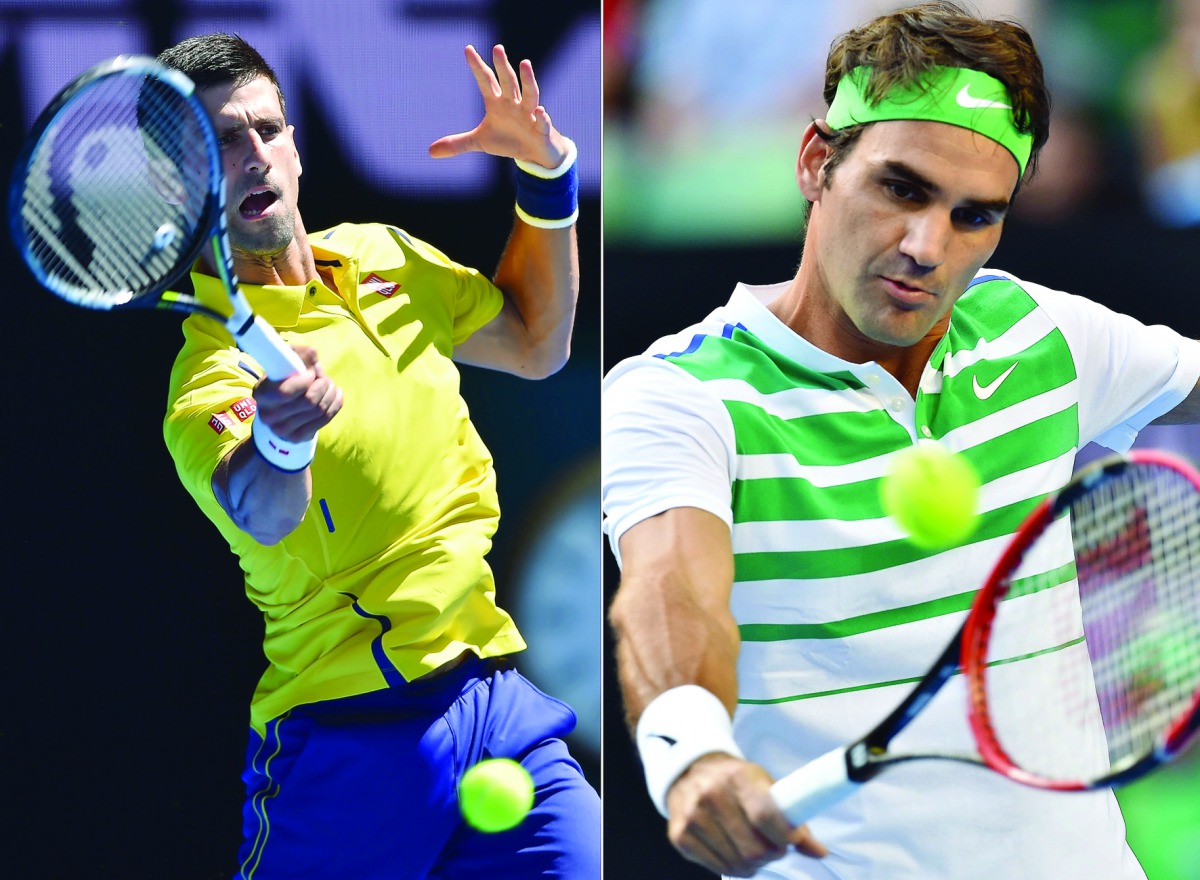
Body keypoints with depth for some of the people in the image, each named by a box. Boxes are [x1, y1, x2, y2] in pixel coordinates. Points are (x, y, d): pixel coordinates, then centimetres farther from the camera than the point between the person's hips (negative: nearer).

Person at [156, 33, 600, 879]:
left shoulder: (385, 259, 9)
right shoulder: (217, 360, -14)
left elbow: (535, 346, 25)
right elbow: (261, 515, -34)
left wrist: (547, 175, 11)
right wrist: (276, 443, -57)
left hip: (496, 700, 6)